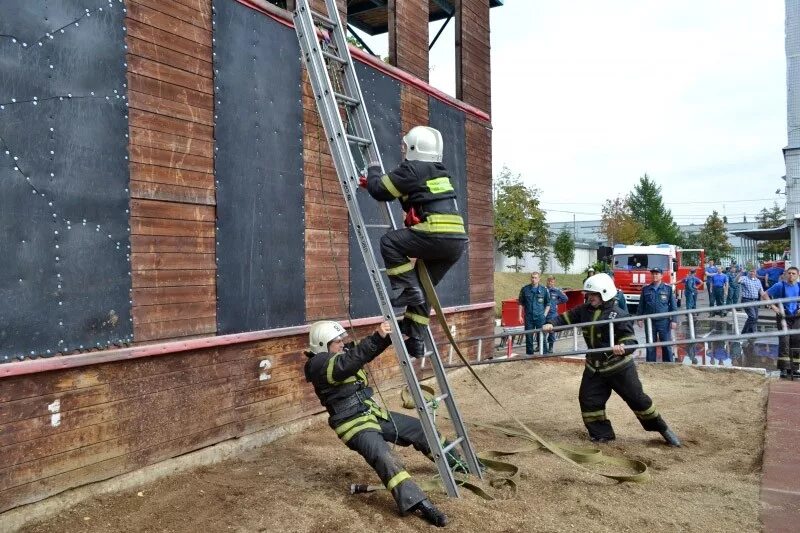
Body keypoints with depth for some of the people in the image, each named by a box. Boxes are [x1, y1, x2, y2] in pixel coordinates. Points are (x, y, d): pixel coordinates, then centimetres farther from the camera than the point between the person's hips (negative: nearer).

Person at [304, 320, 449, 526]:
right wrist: (377, 338, -42)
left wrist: (388, 334, -11)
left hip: (374, 413, 9)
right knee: (385, 458, -30)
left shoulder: (343, 352, 11)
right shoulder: (318, 364, -17)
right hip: (355, 425, -9)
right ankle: (418, 504, -42)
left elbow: (363, 350, 10)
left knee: (418, 427, 13)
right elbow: (348, 362, -34)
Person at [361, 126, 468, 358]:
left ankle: (406, 290, -3)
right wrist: (375, 181, 36)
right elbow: (412, 199, 34)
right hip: (457, 240, 9)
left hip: (438, 236, -9)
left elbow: (380, 190, -1)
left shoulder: (412, 169, -3)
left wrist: (373, 171, 21)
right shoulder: (438, 172, 24)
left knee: (390, 241, 0)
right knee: (423, 289, 17)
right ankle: (415, 341, 19)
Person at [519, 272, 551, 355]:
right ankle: (529, 353, 14)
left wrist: (544, 314, 1)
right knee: (528, 336, 5)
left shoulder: (544, 290, 4)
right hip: (529, 317, 1)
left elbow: (548, 304, 11)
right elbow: (521, 303, 9)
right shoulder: (525, 289, 4)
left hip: (540, 317, -1)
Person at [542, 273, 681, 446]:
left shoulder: (618, 315, -17)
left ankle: (663, 430, 22)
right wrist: (552, 324, -18)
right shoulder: (585, 310, -2)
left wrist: (623, 348, -40)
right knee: (588, 399, 3)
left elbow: (630, 340, -18)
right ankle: (602, 434, 20)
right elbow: (566, 317, 2)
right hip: (594, 366, 5)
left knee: (637, 398, 3)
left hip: (619, 366, -5)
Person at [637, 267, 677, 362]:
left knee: (666, 344, 2)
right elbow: (641, 305, 11)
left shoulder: (668, 288, 2)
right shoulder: (645, 289, 7)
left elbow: (673, 306, 2)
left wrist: (673, 320, -3)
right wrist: (640, 318, 7)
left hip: (664, 321, -2)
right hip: (650, 321, 2)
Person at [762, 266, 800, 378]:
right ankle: (784, 369, -5)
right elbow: (764, 295, -4)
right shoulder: (780, 285, -5)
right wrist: (773, 307, -12)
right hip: (783, 317, -4)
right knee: (784, 342, -9)